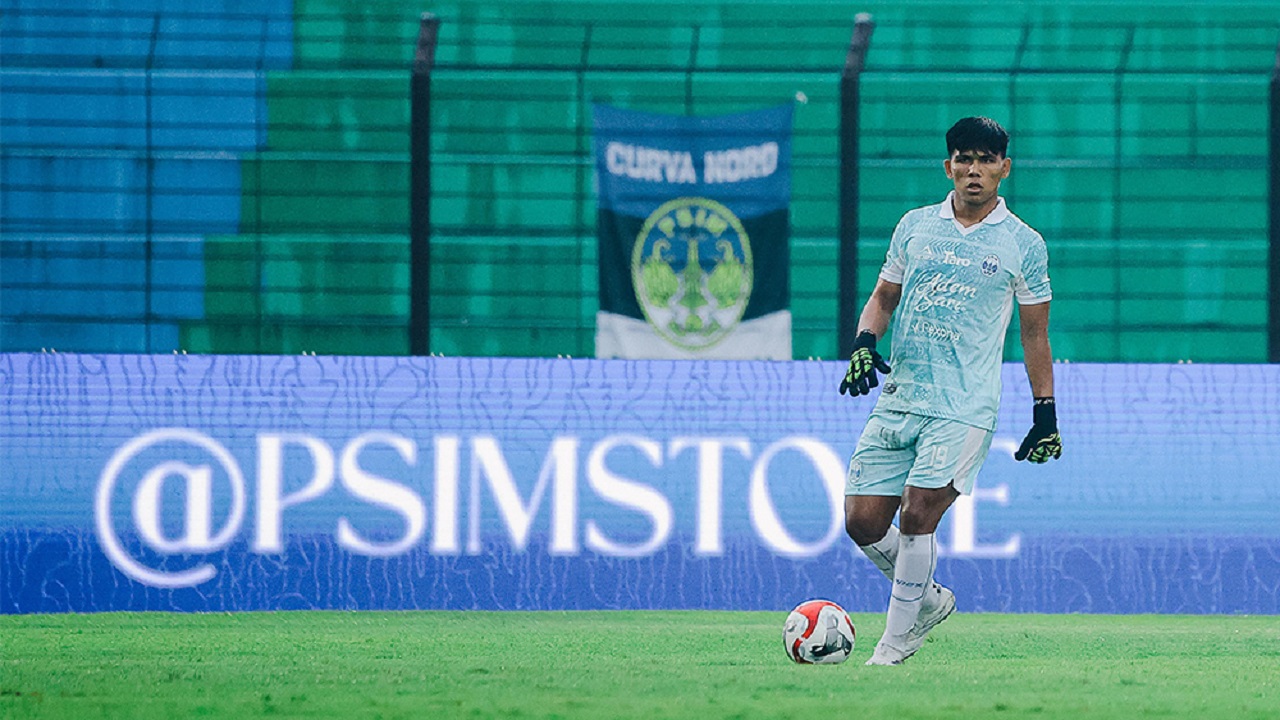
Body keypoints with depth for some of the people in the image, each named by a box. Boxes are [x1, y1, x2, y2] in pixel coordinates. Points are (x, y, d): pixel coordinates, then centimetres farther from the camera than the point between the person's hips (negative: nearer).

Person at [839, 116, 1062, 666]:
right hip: (897, 399, 4)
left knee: (917, 515, -16)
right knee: (863, 522, -2)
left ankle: (895, 642, -3)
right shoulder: (915, 226, 11)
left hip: (964, 409, -4)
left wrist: (1045, 415, 6)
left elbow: (1034, 334, 9)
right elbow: (884, 297, 19)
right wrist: (864, 343, -1)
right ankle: (928, 599, 23)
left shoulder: (1022, 244, 3)